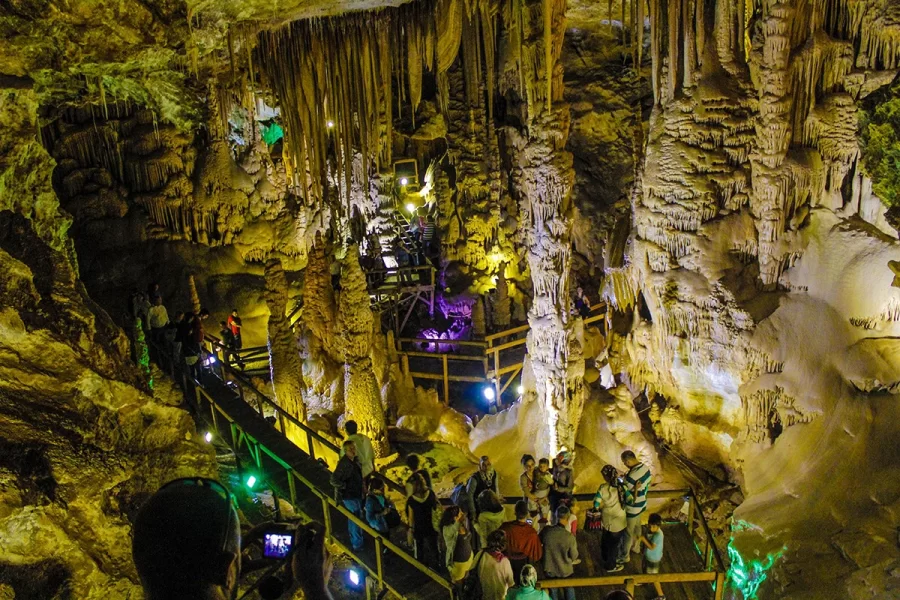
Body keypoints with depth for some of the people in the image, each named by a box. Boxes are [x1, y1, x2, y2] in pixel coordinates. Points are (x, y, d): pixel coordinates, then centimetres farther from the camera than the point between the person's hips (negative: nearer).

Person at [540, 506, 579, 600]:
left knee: (553, 592, 26)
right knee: (569, 591, 27)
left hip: (550, 570, 2)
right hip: (565, 571, -2)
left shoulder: (546, 531, -23)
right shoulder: (569, 537, -29)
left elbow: (539, 542, -1)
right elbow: (574, 556, -14)